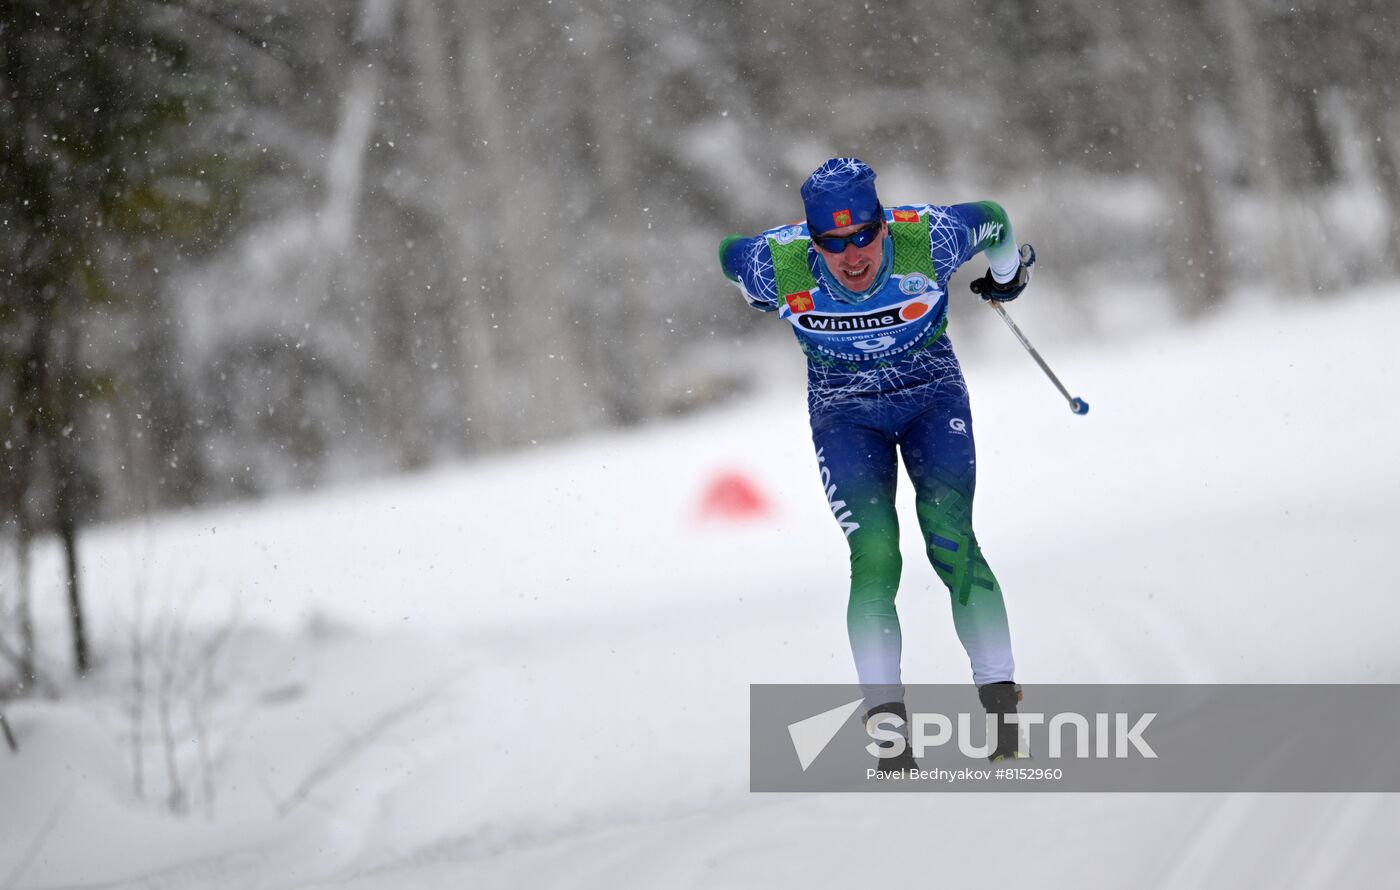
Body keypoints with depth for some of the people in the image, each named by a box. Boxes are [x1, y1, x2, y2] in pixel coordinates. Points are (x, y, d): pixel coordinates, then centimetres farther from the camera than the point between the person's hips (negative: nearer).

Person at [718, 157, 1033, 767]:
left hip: (933, 395, 0)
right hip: (846, 413, 0)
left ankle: (999, 692, -11)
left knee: (950, 541, -17)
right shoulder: (779, 266, -26)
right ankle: (885, 716, -12)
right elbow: (728, 253, -2)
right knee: (874, 557, -16)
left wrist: (1008, 272, 15)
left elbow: (993, 222, -5)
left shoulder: (930, 240, -27)